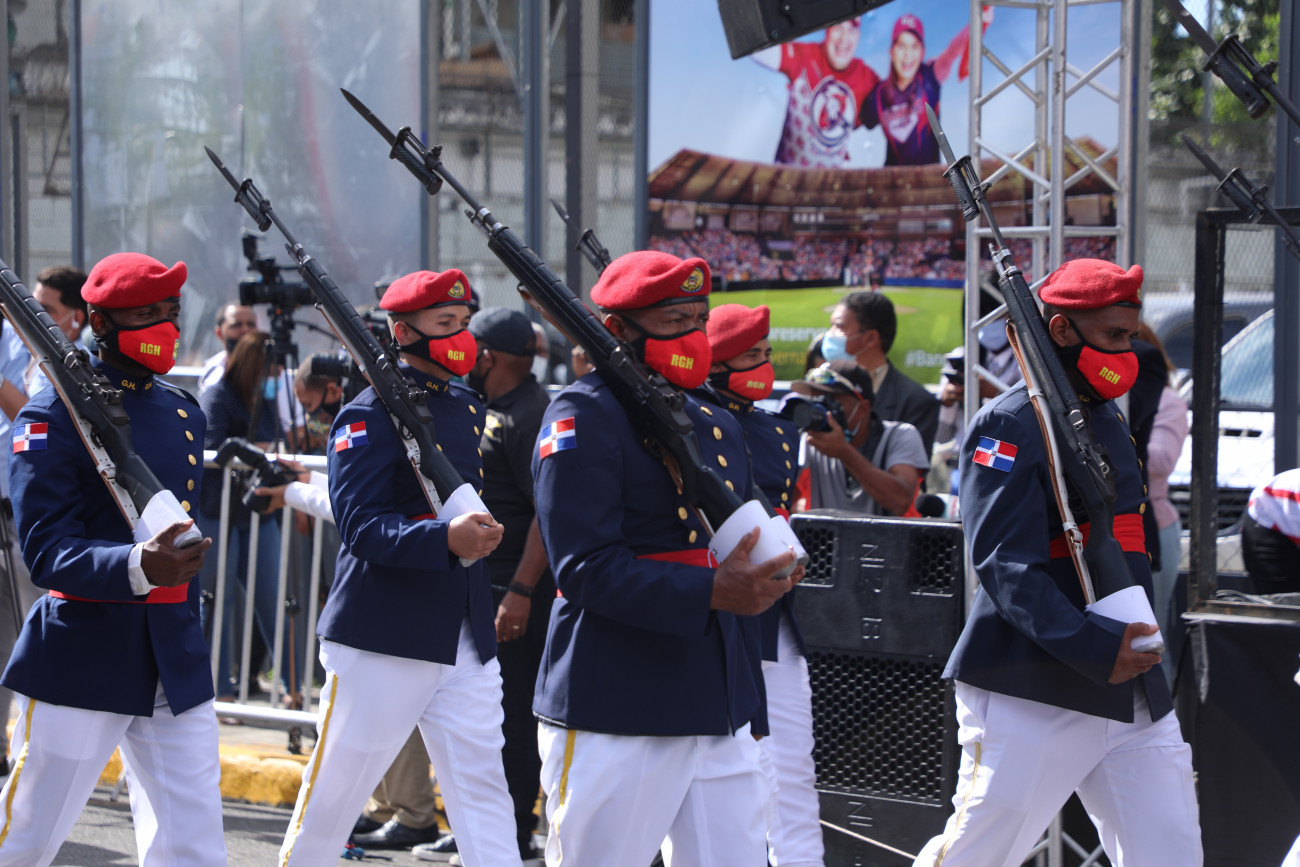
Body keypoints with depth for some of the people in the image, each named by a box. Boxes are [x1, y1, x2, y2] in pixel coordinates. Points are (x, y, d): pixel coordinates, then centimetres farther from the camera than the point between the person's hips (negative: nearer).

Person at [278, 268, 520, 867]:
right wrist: (446, 538, -33)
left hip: (465, 635, 7)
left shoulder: (469, 410, 14)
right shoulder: (371, 415, -10)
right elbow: (362, 526, -20)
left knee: (481, 784, 1)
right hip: (382, 634, -6)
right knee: (337, 784, 3)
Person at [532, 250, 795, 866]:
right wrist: (711, 591, -24)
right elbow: (586, 569, -17)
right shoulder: (580, 421, -7)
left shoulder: (718, 427, 18)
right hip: (614, 722, -7)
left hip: (722, 719, 7)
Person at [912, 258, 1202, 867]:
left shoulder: (1110, 421, 19)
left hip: (1135, 695, 8)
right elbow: (1005, 564, -18)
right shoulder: (1010, 424, -8)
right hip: (1032, 693, -8)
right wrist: (1094, 647, -29)